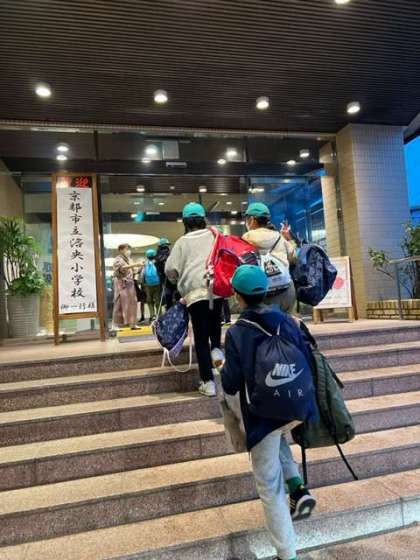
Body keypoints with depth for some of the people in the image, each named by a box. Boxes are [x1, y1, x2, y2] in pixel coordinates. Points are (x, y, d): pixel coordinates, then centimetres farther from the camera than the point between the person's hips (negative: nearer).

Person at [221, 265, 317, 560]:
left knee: (270, 486, 14)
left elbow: (231, 386, -15)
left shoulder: (236, 333, -17)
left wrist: (224, 369, 6)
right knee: (277, 437, 37)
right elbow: (308, 362, 1)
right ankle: (297, 488, 21)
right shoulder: (287, 320, -5)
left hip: (263, 416, -4)